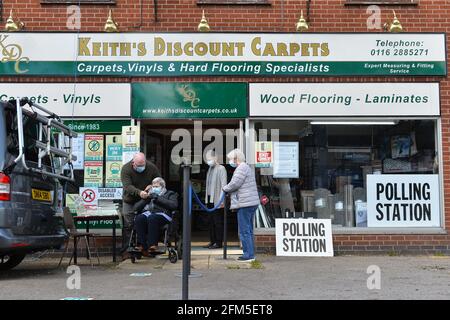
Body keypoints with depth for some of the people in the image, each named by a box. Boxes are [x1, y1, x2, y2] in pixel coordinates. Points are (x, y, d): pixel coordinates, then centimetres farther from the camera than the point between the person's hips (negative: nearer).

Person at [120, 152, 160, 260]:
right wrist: (139, 192, -46)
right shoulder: (126, 169, -17)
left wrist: (152, 185, -19)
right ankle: (125, 250, 2)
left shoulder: (151, 167, -8)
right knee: (128, 225, -4)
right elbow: (127, 186, -29)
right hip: (130, 201, -2)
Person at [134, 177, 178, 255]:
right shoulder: (149, 195, 33)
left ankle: (152, 245, -40)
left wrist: (158, 199, -3)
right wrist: (146, 200, 7)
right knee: (139, 218, -31)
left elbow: (174, 205, -2)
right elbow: (136, 208, 23)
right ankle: (142, 246, -36)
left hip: (162, 214, -4)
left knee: (152, 218, -38)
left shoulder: (169, 194, 22)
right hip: (147, 213, 4)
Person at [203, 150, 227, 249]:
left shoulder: (221, 169, -7)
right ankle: (212, 241, 18)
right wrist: (206, 198, 13)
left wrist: (221, 200, -19)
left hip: (217, 200, -8)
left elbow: (223, 185, -13)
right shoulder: (209, 170, 17)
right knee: (210, 221, 11)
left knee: (218, 222, -4)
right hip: (209, 200, 8)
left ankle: (219, 242, 1)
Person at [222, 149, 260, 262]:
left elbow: (234, 184, -17)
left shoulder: (242, 168, -12)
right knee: (248, 230, 14)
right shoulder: (246, 167, 22)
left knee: (244, 231, -5)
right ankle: (250, 254, 20)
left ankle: (248, 255, -2)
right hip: (251, 203, 11)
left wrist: (224, 188, 0)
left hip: (245, 204, -11)